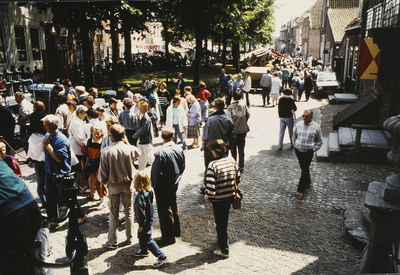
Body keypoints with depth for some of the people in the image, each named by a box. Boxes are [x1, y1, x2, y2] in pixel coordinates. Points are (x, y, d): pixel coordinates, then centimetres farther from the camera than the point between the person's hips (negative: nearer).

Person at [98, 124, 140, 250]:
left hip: (113, 185, -1)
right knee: (128, 211, 14)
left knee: (114, 213, 9)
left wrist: (102, 182, 7)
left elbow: (103, 170, -9)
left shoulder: (106, 151, -16)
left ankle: (112, 242, 16)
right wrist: (127, 143, 8)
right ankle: (129, 238, 25)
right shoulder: (129, 149, -12)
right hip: (127, 184, 1)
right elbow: (138, 153, 13)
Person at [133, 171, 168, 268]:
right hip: (149, 218, 9)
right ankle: (144, 251, 49)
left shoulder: (140, 196, -29)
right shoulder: (149, 191, -3)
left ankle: (161, 256, 4)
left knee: (148, 240, 1)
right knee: (141, 235, 28)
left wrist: (141, 225, -16)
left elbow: (141, 211, -25)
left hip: (145, 221, -9)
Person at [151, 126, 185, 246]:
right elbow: (182, 167, 5)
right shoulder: (179, 150, -6)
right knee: (173, 207, 23)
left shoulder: (161, 153, -26)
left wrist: (156, 185, -6)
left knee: (165, 211, 7)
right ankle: (176, 231, 39)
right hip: (175, 184, 7)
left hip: (163, 187, -7)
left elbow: (157, 173, -23)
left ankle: (168, 237, 19)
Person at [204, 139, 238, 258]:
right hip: (230, 196, 6)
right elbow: (237, 178, 4)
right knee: (224, 220, 27)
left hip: (218, 199, -6)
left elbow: (210, 186, -25)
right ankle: (221, 237, 50)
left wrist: (207, 196, -7)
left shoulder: (213, 165, -24)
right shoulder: (232, 160, -5)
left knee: (220, 224, 9)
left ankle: (224, 250, 19)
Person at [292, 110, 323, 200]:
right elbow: (294, 136, 15)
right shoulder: (299, 124, -1)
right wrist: (295, 145, 8)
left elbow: (319, 141, 1)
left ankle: (301, 191, 5)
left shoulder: (316, 127, -9)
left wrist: (313, 149, -6)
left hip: (308, 152, -4)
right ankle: (308, 182, 42)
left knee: (305, 170, -3)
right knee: (303, 168, 18)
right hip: (298, 150, 4)